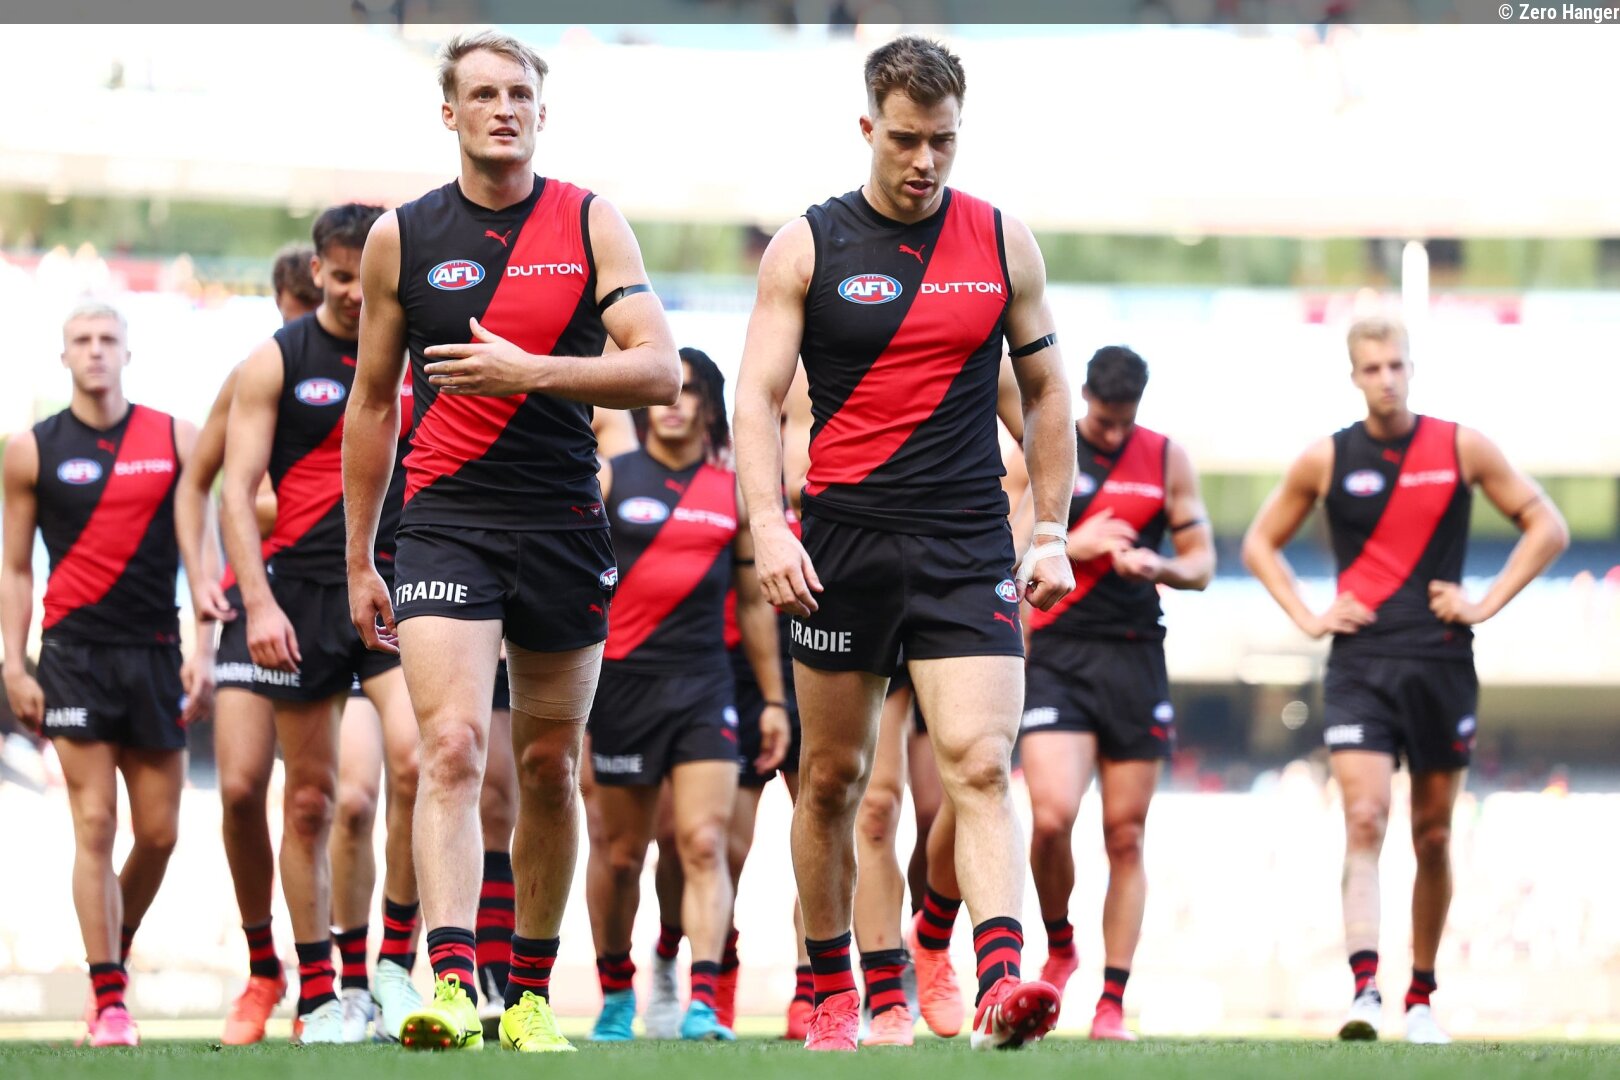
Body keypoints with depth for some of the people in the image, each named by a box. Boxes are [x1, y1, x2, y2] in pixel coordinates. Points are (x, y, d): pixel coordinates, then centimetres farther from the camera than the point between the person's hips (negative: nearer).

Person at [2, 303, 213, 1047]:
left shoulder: (176, 440, 6)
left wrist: (204, 650, -1)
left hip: (154, 651, 2)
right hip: (74, 651, -2)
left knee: (159, 832, 4)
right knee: (94, 824, -9)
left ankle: (115, 951, 28)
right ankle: (108, 1001, -7)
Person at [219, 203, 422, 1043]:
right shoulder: (276, 361, 4)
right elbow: (237, 489, -1)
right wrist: (259, 602, -11)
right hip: (303, 588, -1)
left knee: (417, 758, -21)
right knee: (311, 798, 3)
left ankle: (397, 962, -10)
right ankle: (317, 996, 10)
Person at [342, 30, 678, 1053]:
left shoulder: (591, 223, 1)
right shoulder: (401, 238, 4)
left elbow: (659, 370, -8)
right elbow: (373, 404, 12)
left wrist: (527, 370, -21)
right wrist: (359, 563, 13)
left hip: (565, 529, 1)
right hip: (447, 526, -1)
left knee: (549, 767, 10)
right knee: (454, 746, -19)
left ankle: (532, 994, 23)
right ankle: (451, 985, -28)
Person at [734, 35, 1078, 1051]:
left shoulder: (1003, 241, 7)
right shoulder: (808, 245, 1)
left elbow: (1047, 390, 15)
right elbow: (758, 395, -2)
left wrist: (1052, 533, 9)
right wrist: (768, 525, -16)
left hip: (968, 547, 0)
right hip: (843, 541, 0)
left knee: (980, 766, -15)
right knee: (832, 776, 8)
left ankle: (1004, 982, -26)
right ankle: (832, 990, 22)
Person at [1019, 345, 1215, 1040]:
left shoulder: (1167, 460, 8)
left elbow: (1202, 561, 10)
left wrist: (1159, 567, -12)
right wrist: (1076, 546, -12)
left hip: (1135, 657, 2)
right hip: (1055, 654, -2)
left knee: (1125, 837, 1)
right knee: (1052, 816, -18)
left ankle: (1113, 1004, 6)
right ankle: (1059, 947, 10)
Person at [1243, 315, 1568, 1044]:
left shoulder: (1463, 449, 2)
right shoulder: (1326, 460, 2)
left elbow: (1547, 528, 8)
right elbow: (1260, 543, 15)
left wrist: (1487, 602, -2)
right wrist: (1307, 617, 2)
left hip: (1442, 663, 1)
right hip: (1360, 665, -1)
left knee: (1433, 837, 8)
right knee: (1364, 821, -17)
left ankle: (1421, 998, 21)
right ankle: (1364, 990, -26)